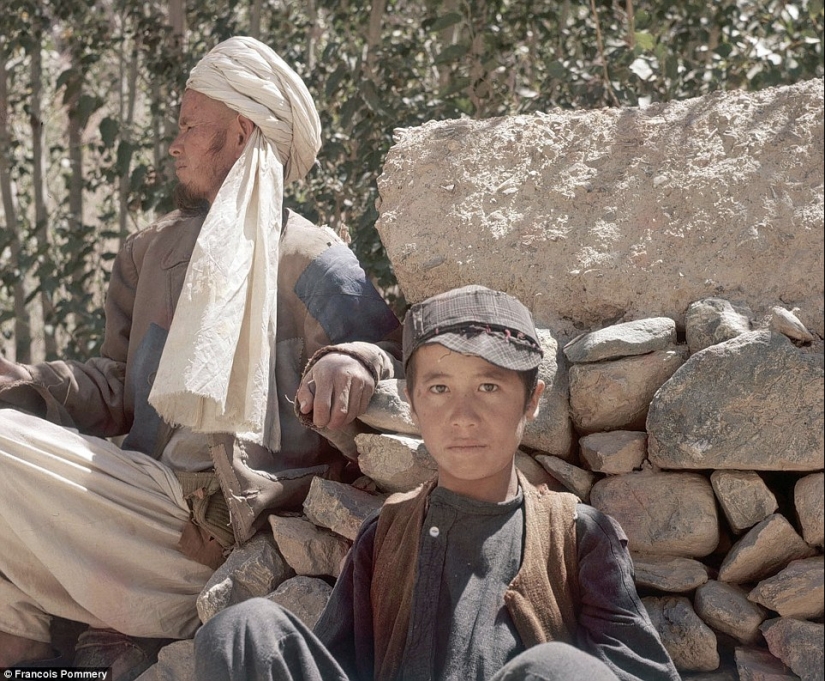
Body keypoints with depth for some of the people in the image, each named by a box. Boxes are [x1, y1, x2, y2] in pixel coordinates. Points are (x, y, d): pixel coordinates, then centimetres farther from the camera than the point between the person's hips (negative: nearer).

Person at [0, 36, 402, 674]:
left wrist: (352, 365, -30)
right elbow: (116, 384, 19)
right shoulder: (151, 251, 18)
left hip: (222, 522, -7)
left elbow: (393, 355, -7)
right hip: (153, 492, 8)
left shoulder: (312, 262, -3)